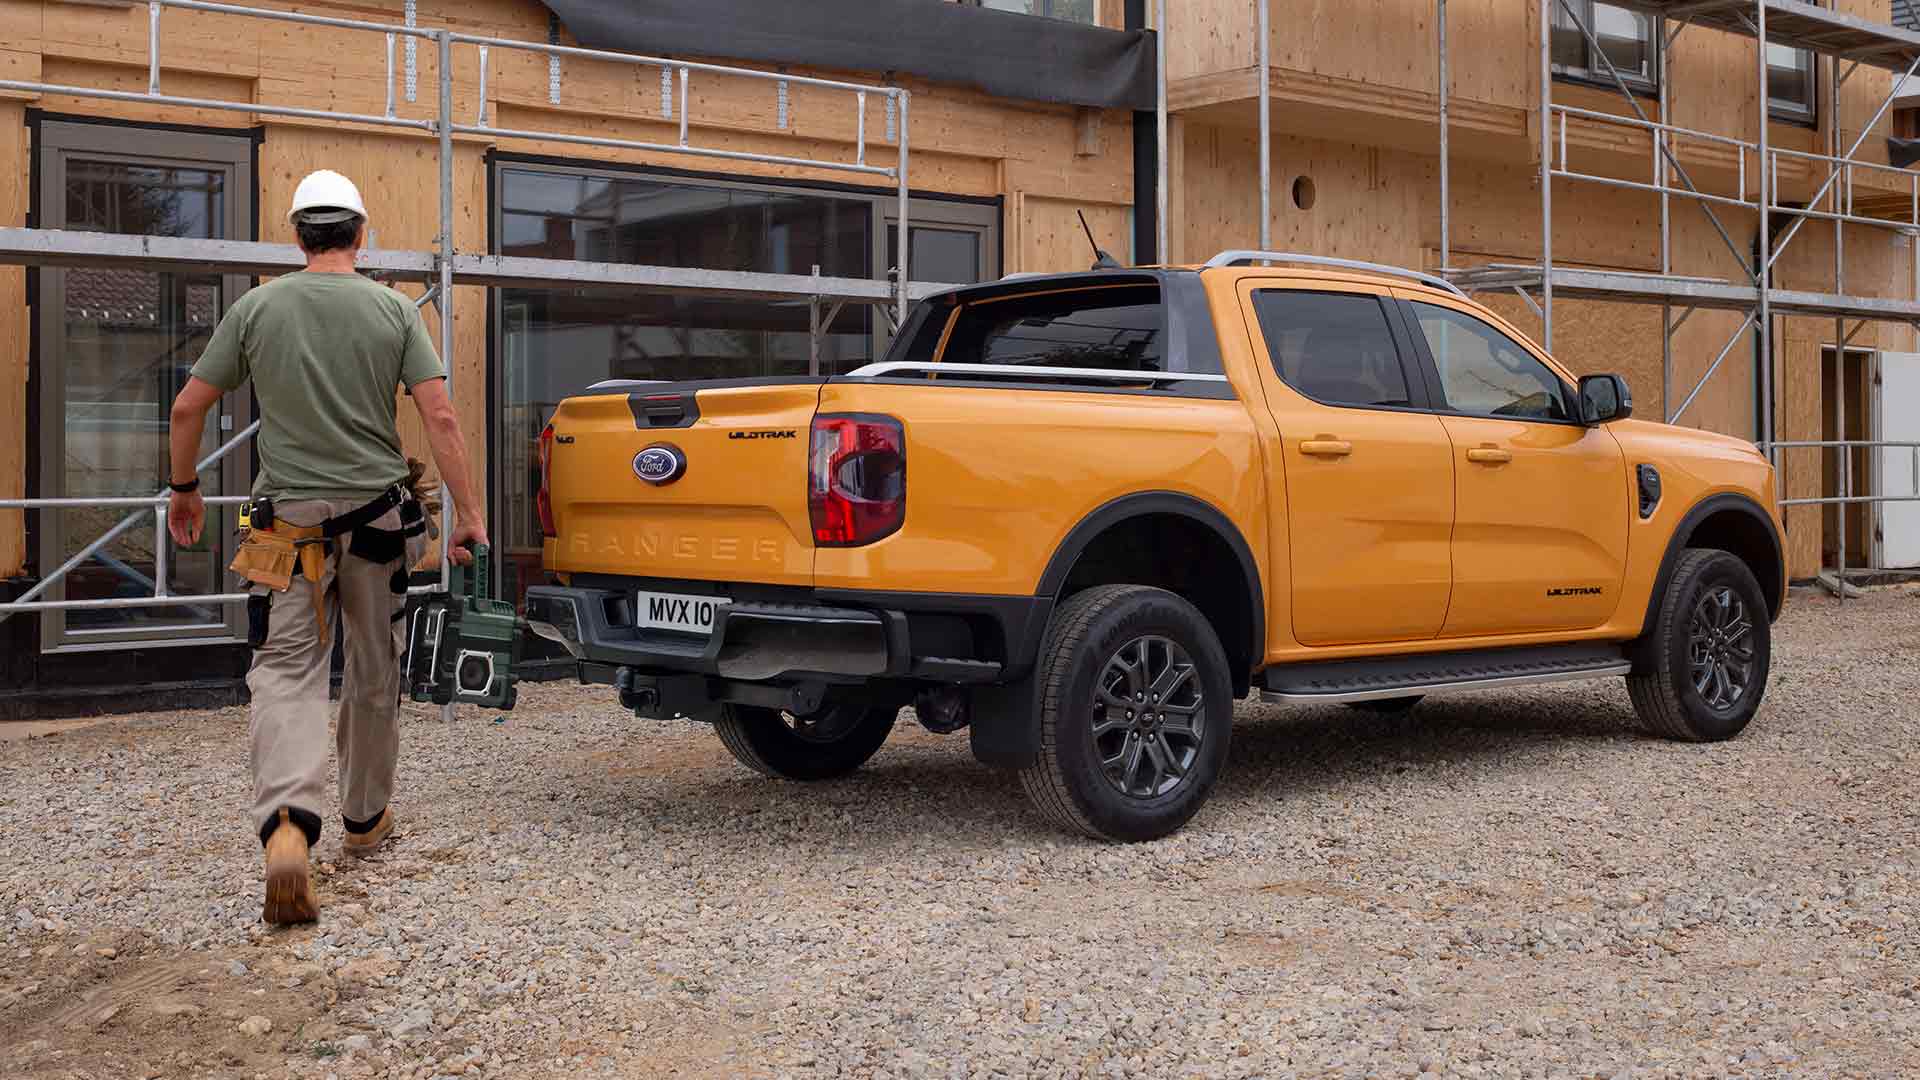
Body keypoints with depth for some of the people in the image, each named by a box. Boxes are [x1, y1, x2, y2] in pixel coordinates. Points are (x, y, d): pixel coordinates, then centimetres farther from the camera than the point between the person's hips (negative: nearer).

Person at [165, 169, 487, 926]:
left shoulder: (257, 308, 1)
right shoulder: (393, 310, 0)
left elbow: (188, 408, 4)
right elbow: (440, 417, -8)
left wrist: (184, 488, 19)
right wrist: (469, 512, -4)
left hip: (291, 520, -1)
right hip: (377, 514, 1)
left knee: (288, 672, -2)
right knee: (374, 674, 15)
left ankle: (287, 827, -25)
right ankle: (366, 820, 28)